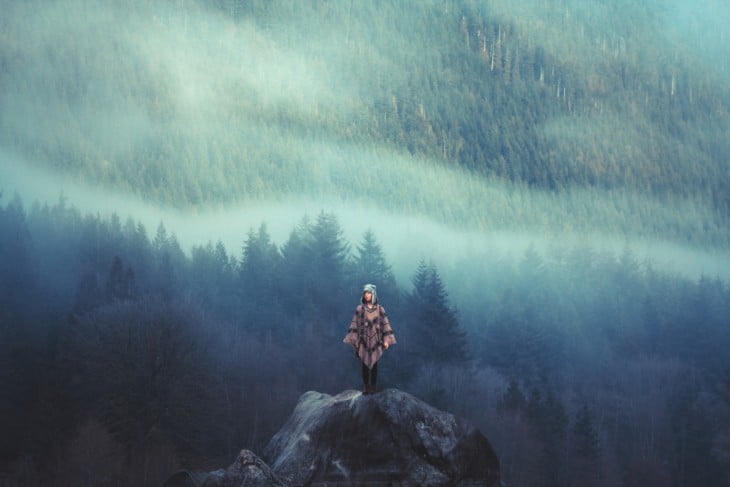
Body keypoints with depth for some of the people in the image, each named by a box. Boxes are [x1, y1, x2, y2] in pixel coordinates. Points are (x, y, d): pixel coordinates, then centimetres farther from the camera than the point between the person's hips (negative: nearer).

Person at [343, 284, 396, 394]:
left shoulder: (379, 309, 3)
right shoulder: (360, 309, 2)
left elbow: (385, 324, 3)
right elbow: (355, 324, 1)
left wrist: (386, 340, -4)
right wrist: (354, 340, -6)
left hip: (376, 341, 0)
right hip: (364, 341, 0)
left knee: (374, 364, 2)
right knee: (365, 364, 1)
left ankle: (373, 387, 8)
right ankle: (365, 386, 6)